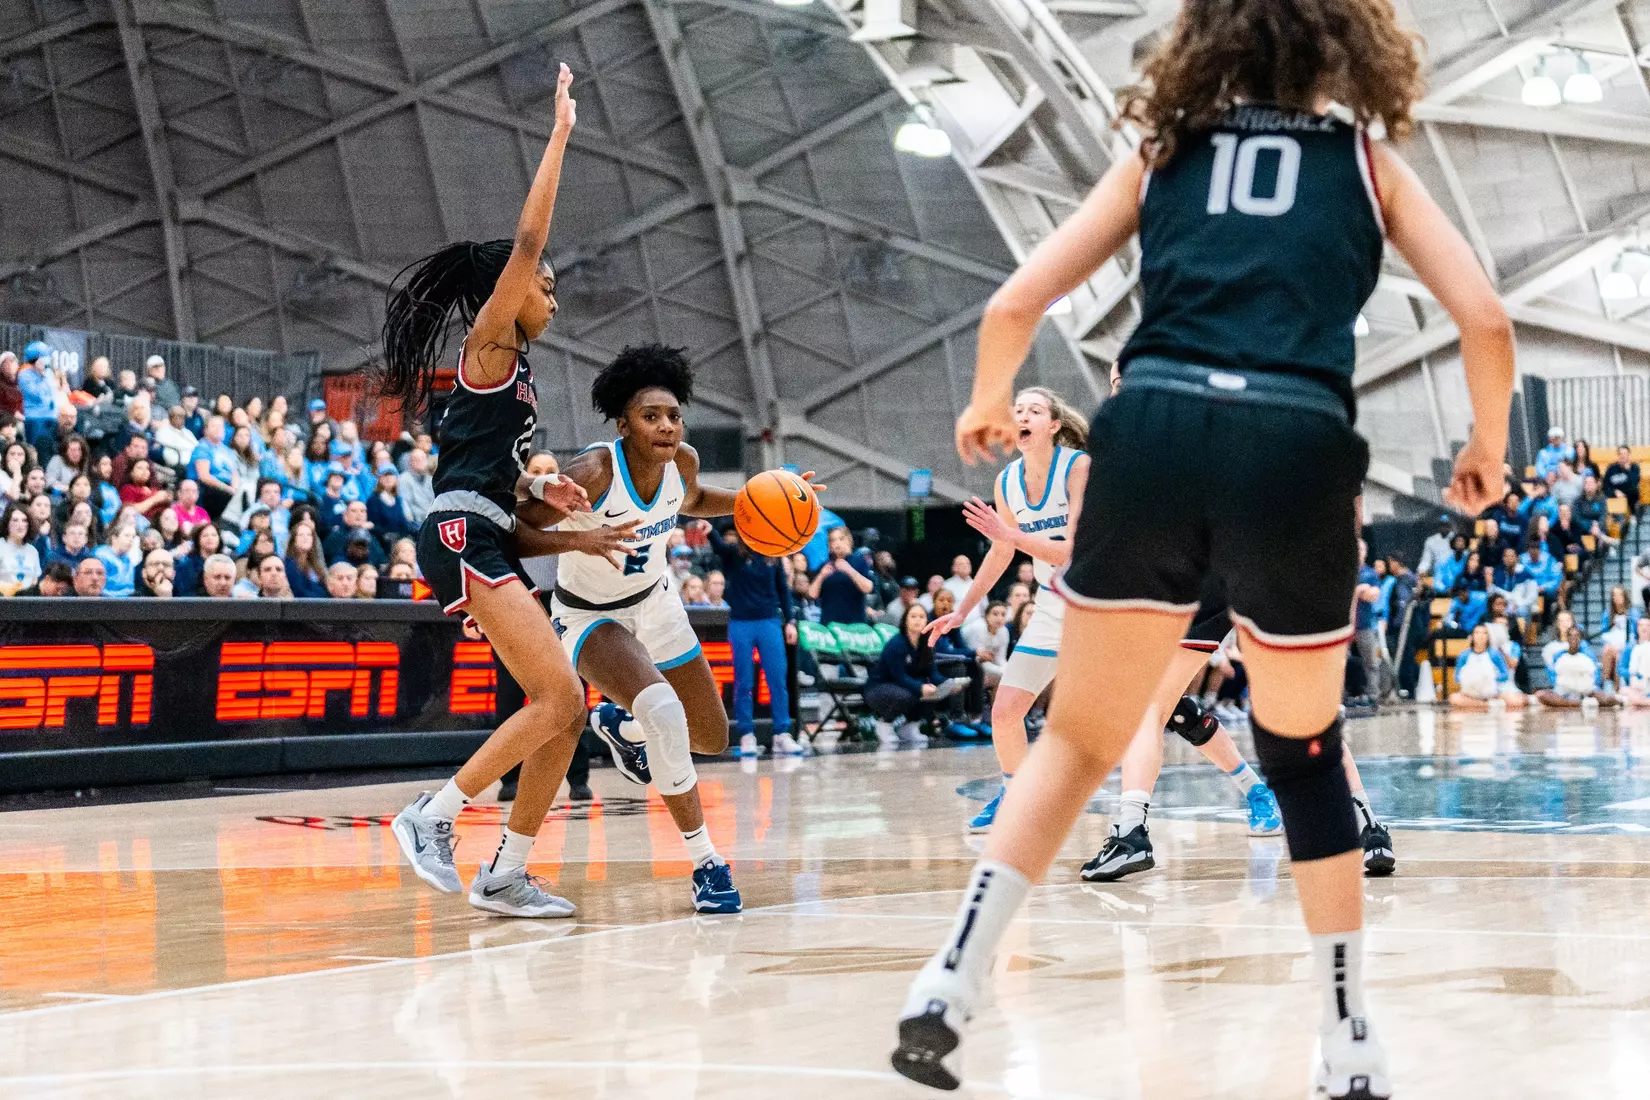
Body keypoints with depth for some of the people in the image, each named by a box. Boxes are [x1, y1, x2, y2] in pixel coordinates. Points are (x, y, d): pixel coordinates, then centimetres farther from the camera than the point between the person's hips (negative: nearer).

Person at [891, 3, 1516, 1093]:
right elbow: (1487, 320, 9)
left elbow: (1014, 307, 14)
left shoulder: (1165, 154, 21)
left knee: (1080, 737, 16)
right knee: (1306, 748, 20)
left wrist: (988, 407, 34)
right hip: (1297, 451, 0)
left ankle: (952, 980, 3)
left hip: (1152, 431, 1)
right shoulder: (1366, 161, 19)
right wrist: (1488, 451, 27)